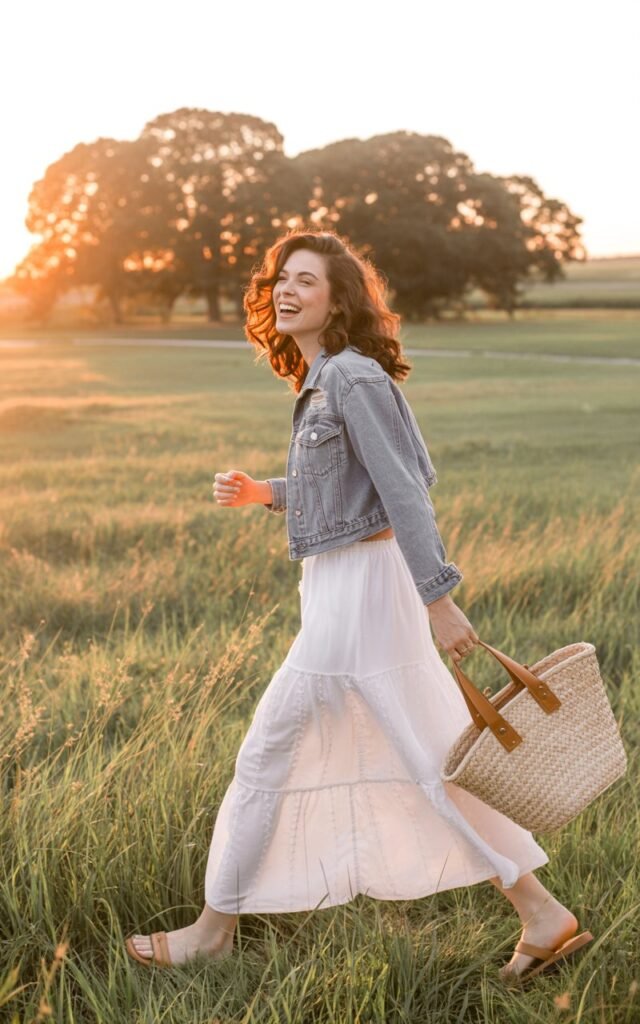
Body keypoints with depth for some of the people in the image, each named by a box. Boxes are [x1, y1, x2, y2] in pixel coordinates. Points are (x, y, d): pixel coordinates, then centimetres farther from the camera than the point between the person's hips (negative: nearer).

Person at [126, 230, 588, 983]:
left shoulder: (352, 375, -15)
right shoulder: (323, 380, 13)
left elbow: (404, 490, -20)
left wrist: (438, 598, -23)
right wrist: (267, 494, 13)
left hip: (355, 591, -10)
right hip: (341, 586, 10)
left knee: (267, 755, 3)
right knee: (428, 760, 12)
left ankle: (216, 928, 20)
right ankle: (539, 913, 19)